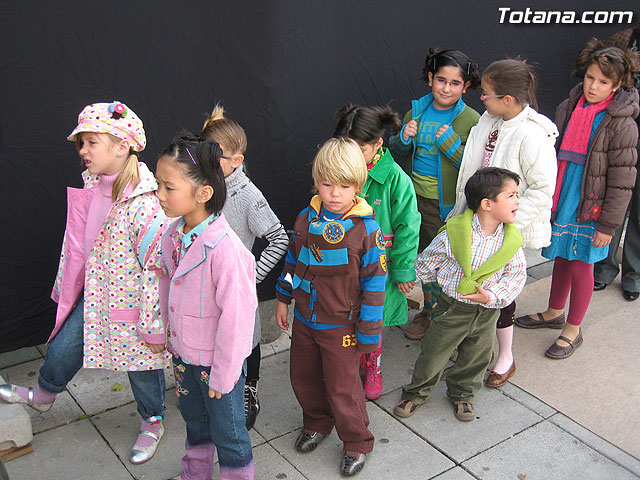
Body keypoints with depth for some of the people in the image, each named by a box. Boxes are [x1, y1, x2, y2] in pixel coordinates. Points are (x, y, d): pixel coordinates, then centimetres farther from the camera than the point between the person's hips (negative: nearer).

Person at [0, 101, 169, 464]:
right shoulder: (91, 187, -2)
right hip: (95, 294, 7)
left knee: (142, 366, 14)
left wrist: (153, 326, -22)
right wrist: (66, 287, 19)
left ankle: (153, 422, 42)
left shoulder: (145, 203, -28)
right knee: (64, 347, 20)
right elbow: (77, 243, 11)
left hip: (133, 301, -7)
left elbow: (158, 268, -26)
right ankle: (43, 395, 52)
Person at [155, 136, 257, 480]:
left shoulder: (224, 248, -32)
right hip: (183, 352, 8)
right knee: (194, 421, 29)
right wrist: (172, 337, 17)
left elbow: (236, 316, -26)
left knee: (227, 433, 14)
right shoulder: (173, 234, -7)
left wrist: (223, 374, -18)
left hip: (217, 360, -7)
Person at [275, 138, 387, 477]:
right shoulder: (305, 219, -4)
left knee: (342, 387, 7)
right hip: (304, 319, 5)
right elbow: (292, 260, 10)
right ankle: (317, 423, 47)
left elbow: (374, 281, -14)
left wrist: (368, 330, -11)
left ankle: (357, 442, 31)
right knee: (303, 376, 20)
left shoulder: (366, 228, -18)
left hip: (340, 324, -5)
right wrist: (283, 299, 15)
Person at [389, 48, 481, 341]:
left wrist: (452, 143, -22)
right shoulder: (417, 111, 4)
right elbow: (396, 153, 14)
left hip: (449, 204, -4)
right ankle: (430, 311, 39)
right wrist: (403, 139, -7)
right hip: (417, 198, 5)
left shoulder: (471, 120, -9)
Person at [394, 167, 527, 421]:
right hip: (453, 307, -3)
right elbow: (426, 263, -5)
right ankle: (416, 393, 33)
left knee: (476, 357, 19)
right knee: (433, 354, 9)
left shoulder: (511, 239, -10)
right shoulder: (454, 233, -20)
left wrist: (493, 296, -18)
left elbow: (517, 274, -6)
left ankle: (462, 393, 45)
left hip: (487, 312, 3)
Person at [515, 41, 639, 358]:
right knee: (562, 259, 19)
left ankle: (573, 330, 24)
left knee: (581, 266, 7)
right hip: (561, 201, 5)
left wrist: (608, 225, -13)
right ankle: (554, 313, 39)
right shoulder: (568, 109, 1)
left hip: (590, 210, -5)